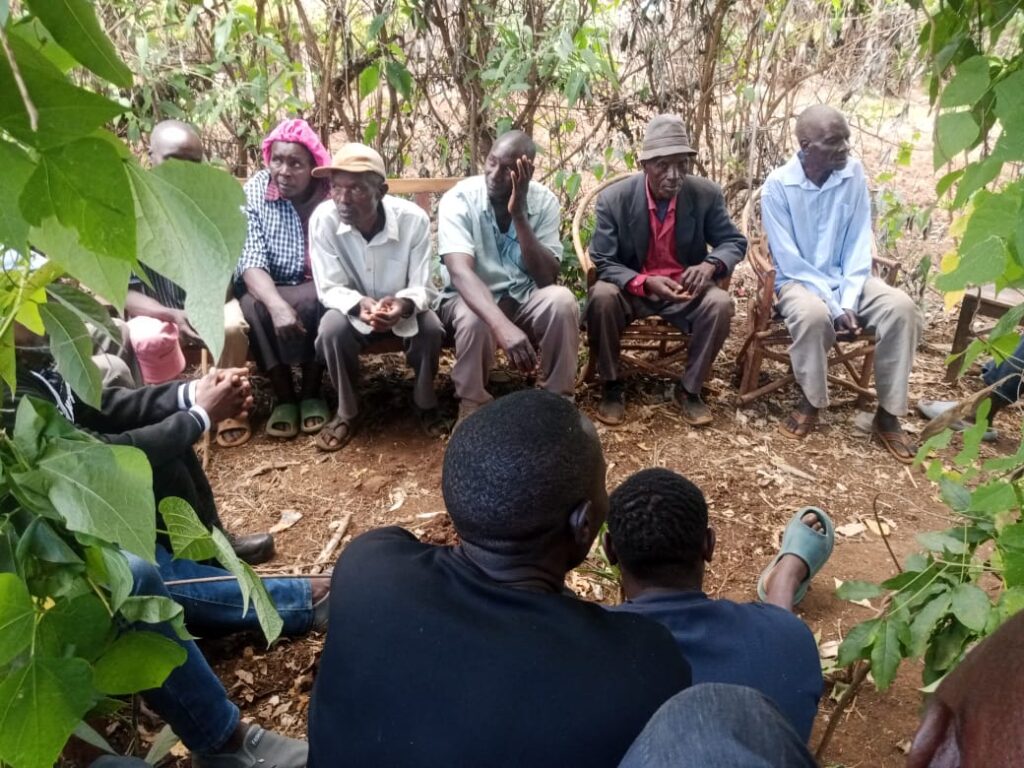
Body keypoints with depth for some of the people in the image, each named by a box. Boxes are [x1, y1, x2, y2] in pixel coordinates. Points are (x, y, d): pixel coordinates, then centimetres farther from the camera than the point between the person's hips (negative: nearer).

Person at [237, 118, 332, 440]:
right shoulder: (252, 195, -8)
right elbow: (251, 263, -18)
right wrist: (278, 305, -37)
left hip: (319, 291, -1)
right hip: (270, 291, 1)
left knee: (319, 302, -33)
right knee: (253, 306, -30)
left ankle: (312, 392, -13)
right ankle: (284, 397, -14)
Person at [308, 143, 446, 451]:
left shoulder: (414, 219, -25)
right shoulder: (323, 219, -23)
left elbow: (423, 287, -21)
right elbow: (329, 289, -19)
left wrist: (404, 305, -45)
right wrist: (360, 305, -42)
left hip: (403, 308, 0)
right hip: (352, 308, 0)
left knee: (431, 328, -29)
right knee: (331, 328, -31)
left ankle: (426, 404, 0)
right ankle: (346, 412, -6)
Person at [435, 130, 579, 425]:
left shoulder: (544, 201, -10)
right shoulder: (458, 199, -18)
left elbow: (547, 278, -19)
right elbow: (460, 272, -34)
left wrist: (520, 215, -29)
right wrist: (503, 326, -50)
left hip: (523, 299, 2)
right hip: (471, 298, -2)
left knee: (561, 300, -29)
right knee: (474, 318, -36)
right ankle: (472, 408, -12)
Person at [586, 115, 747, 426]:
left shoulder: (706, 194, -9)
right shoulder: (613, 199, -15)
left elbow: (735, 242, -1)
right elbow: (603, 263, -14)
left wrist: (710, 265, -26)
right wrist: (646, 283, -33)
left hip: (686, 288, 2)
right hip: (632, 289, -1)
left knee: (720, 303, -28)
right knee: (601, 297, -33)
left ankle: (689, 388, -6)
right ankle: (611, 385, -10)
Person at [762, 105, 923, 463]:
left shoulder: (854, 173, -3)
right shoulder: (777, 185, -13)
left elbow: (859, 243, -3)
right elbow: (789, 260, -16)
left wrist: (849, 301, -17)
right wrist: (834, 307, -22)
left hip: (847, 278, 4)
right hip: (799, 280, -4)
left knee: (901, 306, -23)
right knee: (814, 314, -37)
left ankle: (888, 415, -11)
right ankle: (810, 402, -11)